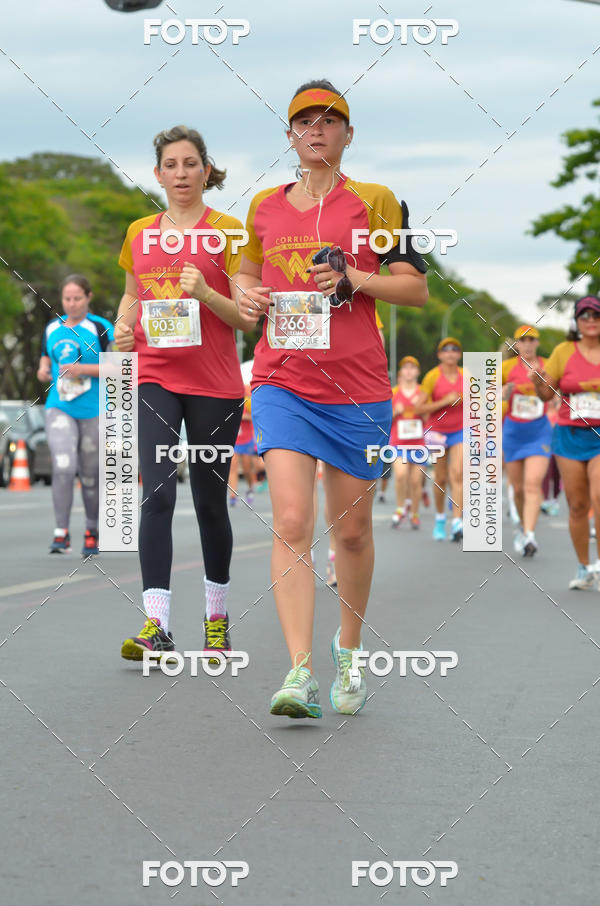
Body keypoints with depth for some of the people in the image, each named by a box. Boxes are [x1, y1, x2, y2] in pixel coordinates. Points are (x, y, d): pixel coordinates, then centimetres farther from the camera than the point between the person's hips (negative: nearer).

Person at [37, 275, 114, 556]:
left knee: (90, 474, 7)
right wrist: (43, 370, 2)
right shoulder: (52, 328, 10)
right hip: (59, 407, 2)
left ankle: (92, 531, 26)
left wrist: (83, 369, -20)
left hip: (94, 410, -2)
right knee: (63, 467, -17)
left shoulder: (100, 328, -4)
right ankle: (61, 532, -13)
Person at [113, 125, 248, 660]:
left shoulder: (227, 231, -1)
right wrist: (123, 329, 3)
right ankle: (157, 625, -17)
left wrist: (205, 293, -21)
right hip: (154, 379, 2)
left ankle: (217, 618, 25)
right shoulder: (139, 233, 10)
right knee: (157, 493, -13)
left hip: (214, 385, -2)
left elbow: (249, 316, -3)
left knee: (210, 500, 7)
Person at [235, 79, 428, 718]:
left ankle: (348, 653, 31)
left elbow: (416, 288, 2)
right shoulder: (264, 207, 12)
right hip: (282, 382, 1)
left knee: (351, 529, 8)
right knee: (291, 524, -15)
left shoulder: (375, 202, 4)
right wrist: (246, 297, 4)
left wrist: (356, 278, -13)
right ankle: (300, 674, -20)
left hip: (358, 387, -1)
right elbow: (248, 275, 26)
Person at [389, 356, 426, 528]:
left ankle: (414, 514, 18)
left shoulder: (423, 393, 6)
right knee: (400, 474, -21)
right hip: (398, 442, -1)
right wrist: (395, 411, -9)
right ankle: (400, 508, 0)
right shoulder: (393, 393, 5)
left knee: (416, 481, 2)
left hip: (418, 442, 1)